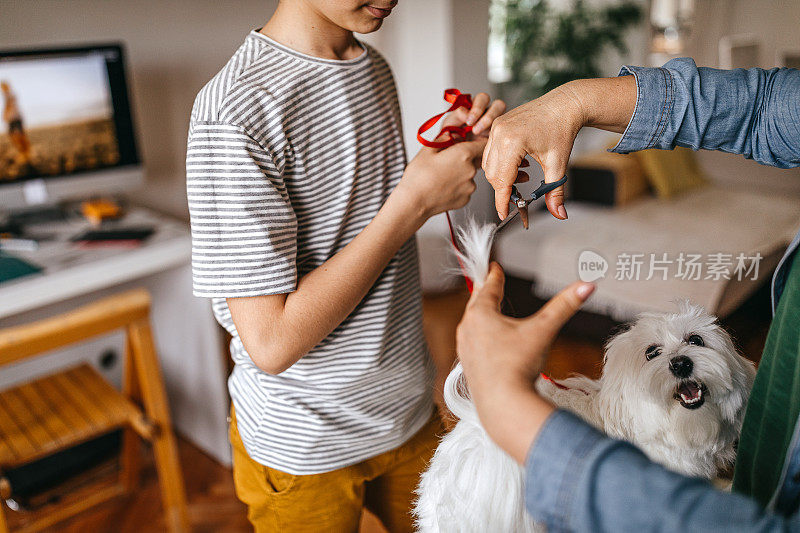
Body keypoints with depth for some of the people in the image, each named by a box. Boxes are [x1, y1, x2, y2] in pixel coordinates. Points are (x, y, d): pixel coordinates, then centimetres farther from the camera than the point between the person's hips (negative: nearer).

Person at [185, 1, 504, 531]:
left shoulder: (375, 67, 1)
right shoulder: (236, 110, -25)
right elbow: (271, 343, -27)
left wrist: (452, 149, -7)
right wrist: (415, 200, -25)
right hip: (304, 447, -6)